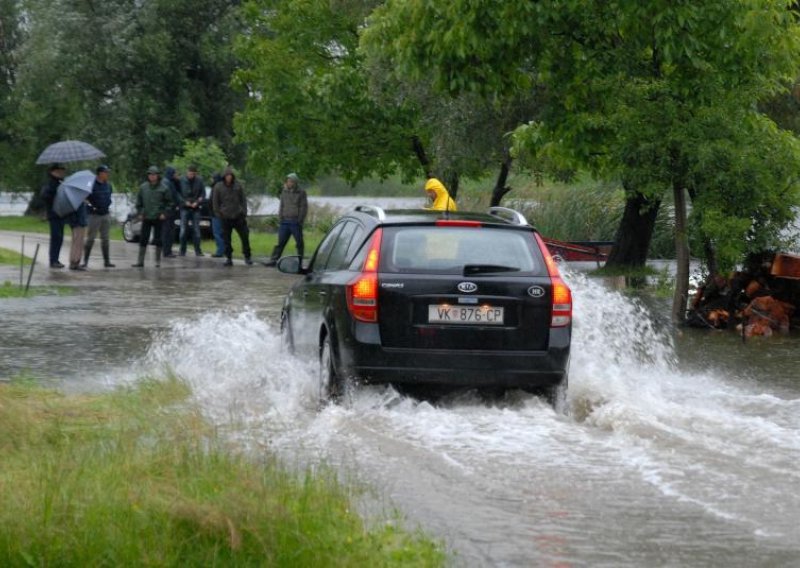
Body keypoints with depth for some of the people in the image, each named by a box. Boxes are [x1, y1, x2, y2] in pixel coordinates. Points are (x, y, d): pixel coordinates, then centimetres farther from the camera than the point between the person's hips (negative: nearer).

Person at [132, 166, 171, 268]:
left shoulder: (163, 188, -4)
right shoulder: (143, 187, 5)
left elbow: (168, 202, 0)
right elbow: (139, 201, 13)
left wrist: (164, 213, -8)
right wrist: (139, 213, 5)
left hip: (158, 218, -3)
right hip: (146, 217, 3)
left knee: (158, 239, 2)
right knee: (143, 239, 3)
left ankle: (158, 261, 11)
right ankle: (140, 261, 6)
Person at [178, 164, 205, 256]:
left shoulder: (199, 180, 1)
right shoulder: (182, 180, -4)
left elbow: (203, 193, 5)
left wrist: (197, 202, -9)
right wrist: (185, 202, -11)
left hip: (195, 208, 2)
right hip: (185, 208, -1)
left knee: (196, 230, 2)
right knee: (183, 230, -4)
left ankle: (197, 251, 6)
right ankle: (182, 251, 3)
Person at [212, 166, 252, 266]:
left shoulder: (238, 186, 5)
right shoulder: (218, 187, 1)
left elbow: (243, 200, 9)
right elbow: (215, 202, 5)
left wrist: (244, 212, 1)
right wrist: (218, 214, -1)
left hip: (238, 216, 1)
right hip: (226, 217, -1)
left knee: (245, 236, 1)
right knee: (227, 239, 1)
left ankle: (247, 257, 12)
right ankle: (228, 258, 8)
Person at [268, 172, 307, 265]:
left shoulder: (301, 193, -1)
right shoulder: (284, 192, 11)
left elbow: (304, 208, -3)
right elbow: (281, 206, 17)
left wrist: (300, 221, -10)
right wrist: (280, 218, 6)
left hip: (295, 222, -4)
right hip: (285, 221, 4)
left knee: (299, 243, 3)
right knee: (281, 242, 0)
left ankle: (300, 261, 9)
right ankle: (274, 260, -2)